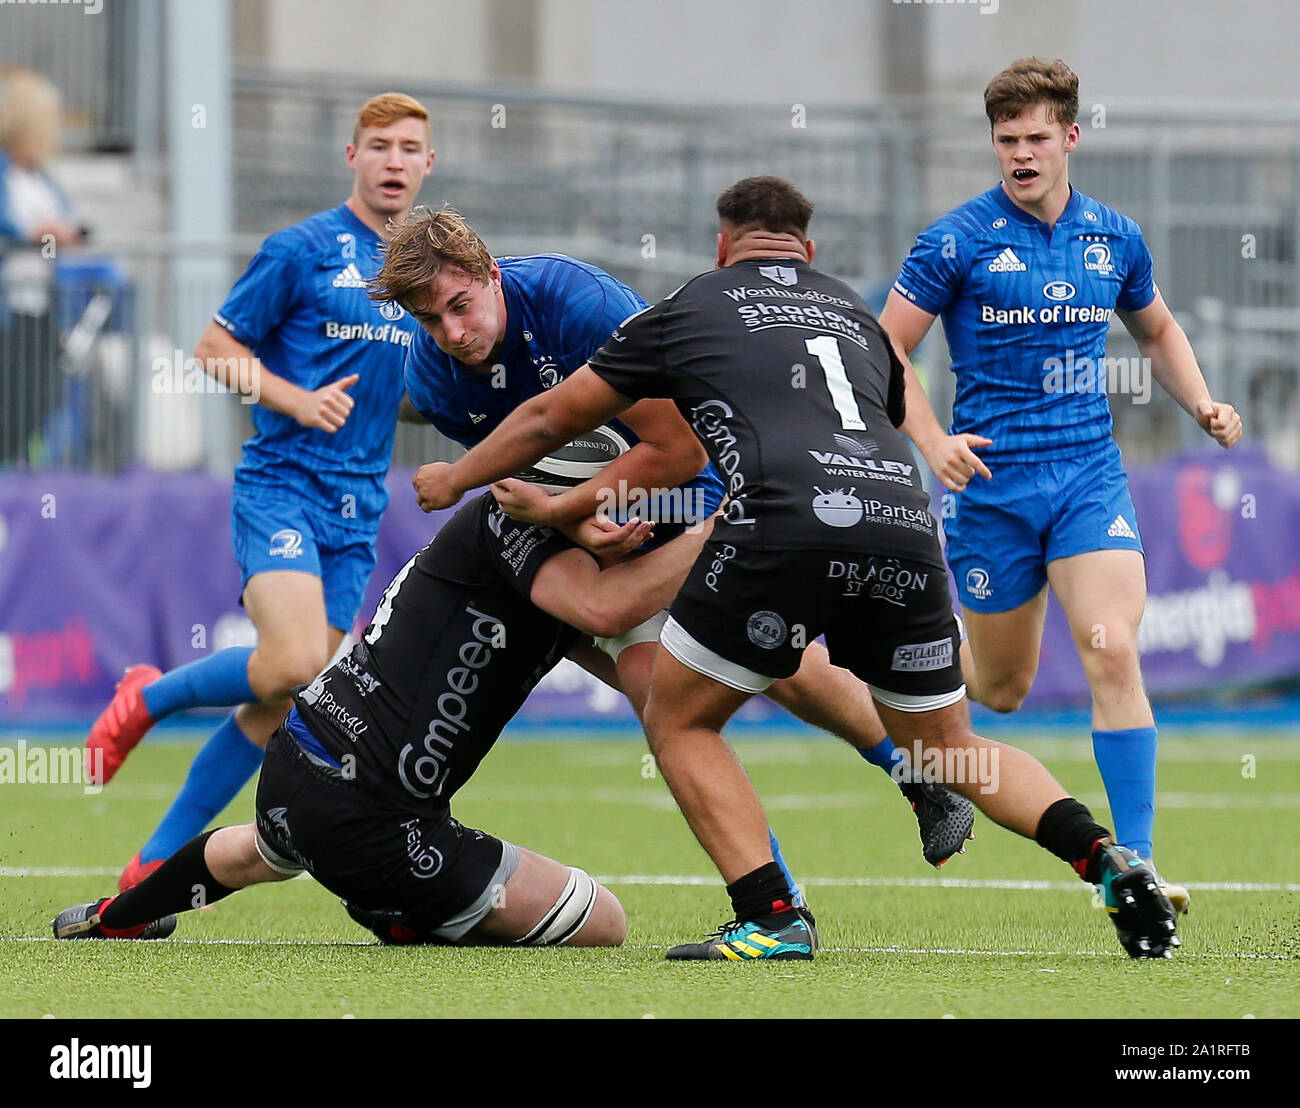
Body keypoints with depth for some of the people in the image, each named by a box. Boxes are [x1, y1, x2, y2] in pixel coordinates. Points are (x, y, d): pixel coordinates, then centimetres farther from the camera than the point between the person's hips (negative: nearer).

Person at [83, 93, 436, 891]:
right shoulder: (302, 250, -4)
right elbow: (216, 347, -2)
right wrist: (298, 402, -15)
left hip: (356, 510, 6)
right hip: (281, 486, -6)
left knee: (276, 708, -1)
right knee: (291, 664, -25)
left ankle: (157, 863, 7)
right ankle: (150, 697, 3)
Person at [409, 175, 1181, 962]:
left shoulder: (689, 310, 20)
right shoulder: (854, 313, 31)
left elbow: (552, 418, 28)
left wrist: (454, 479, 45)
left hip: (789, 521, -4)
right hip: (906, 525, 5)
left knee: (678, 721, 13)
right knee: (950, 747, 20)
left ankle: (773, 919, -3)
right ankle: (1106, 860, 0)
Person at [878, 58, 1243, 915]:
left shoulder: (1115, 239, 5)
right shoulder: (960, 241, -6)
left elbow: (1157, 331, 24)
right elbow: (886, 350, -2)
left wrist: (1203, 406, 7)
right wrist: (932, 442, -16)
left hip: (1090, 476, 2)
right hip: (991, 483, -2)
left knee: (1113, 654, -17)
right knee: (1002, 689, 8)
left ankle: (1135, 862, -15)